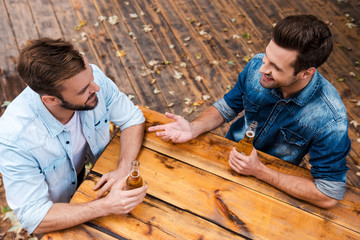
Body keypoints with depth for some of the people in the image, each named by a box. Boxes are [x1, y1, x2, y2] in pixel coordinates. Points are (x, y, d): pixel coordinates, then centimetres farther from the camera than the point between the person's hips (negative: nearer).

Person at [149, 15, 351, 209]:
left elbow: (329, 196, -25)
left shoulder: (330, 120, -32)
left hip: (272, 180, -3)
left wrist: (259, 171, -29)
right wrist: (193, 129, -23)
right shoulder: (257, 66, -20)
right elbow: (228, 107, -3)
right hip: (230, 152, 4)